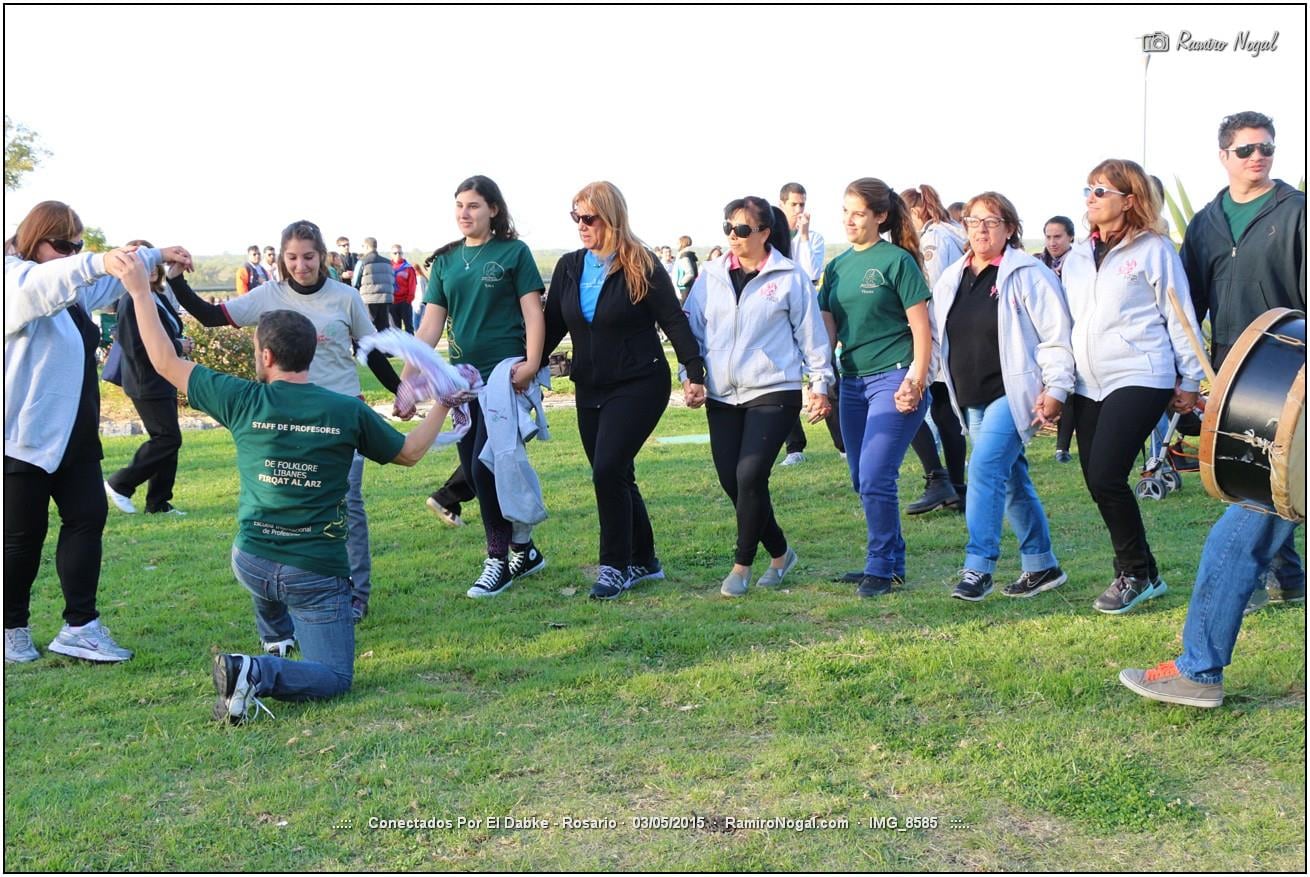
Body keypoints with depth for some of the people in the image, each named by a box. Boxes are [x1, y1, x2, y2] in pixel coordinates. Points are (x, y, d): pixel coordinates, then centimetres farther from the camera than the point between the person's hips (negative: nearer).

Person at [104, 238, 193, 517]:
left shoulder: (158, 296, 9)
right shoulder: (131, 301, -17)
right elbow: (137, 348, -23)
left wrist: (181, 342, -2)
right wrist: (178, 346, -16)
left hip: (164, 380, 9)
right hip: (148, 383, -9)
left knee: (166, 439, 11)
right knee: (168, 438, -9)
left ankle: (158, 502, 18)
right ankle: (119, 484, 5)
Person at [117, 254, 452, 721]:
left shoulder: (244, 401, -8)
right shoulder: (348, 412, -8)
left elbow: (166, 362, 3)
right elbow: (409, 452, 8)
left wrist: (140, 291, 11)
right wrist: (441, 405, 23)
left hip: (249, 561, 3)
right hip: (316, 573, -3)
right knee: (334, 677, 3)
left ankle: (277, 638, 45)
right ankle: (257, 673, -22)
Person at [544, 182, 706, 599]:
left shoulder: (641, 267, -9)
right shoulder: (569, 267, 6)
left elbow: (674, 321, -8)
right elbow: (552, 326, 12)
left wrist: (695, 373, -14)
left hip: (639, 386, -6)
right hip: (590, 389, 6)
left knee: (608, 471, -15)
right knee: (616, 476, 10)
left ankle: (616, 566, -2)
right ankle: (643, 560, 24)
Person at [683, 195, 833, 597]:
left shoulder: (790, 277, -1)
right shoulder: (711, 276, 8)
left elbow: (811, 333, 3)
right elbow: (693, 329, 13)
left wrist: (820, 384, 2)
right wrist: (690, 376, 4)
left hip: (773, 393, -5)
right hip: (721, 397, 5)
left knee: (750, 476, -15)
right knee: (732, 481, 4)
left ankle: (742, 564, 3)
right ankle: (779, 553, 24)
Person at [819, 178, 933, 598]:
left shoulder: (897, 261, -6)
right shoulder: (837, 267, 12)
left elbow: (921, 327, -8)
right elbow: (827, 329, 15)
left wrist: (916, 382, -14)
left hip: (894, 380, -7)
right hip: (852, 382, 7)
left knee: (875, 478, -13)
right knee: (863, 480, 10)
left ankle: (881, 568, 3)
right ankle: (893, 560, 25)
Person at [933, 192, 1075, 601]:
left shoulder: (1028, 275, -7)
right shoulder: (951, 279, 12)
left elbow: (1056, 337, -9)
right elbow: (941, 338, 19)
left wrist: (1056, 389, -14)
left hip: (1014, 393, -7)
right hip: (972, 399, 7)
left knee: (985, 467, -19)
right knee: (1011, 479, 12)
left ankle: (978, 567, -16)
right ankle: (1041, 566, 23)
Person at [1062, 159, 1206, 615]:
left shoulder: (1153, 249, -4)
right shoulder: (1076, 257, 14)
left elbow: (1179, 316, -2)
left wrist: (1189, 379, -2)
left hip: (1139, 378, -7)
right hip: (1089, 384, 7)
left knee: (1106, 477, -16)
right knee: (1096, 481, 4)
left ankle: (1135, 573, 4)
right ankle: (1143, 574, 19)